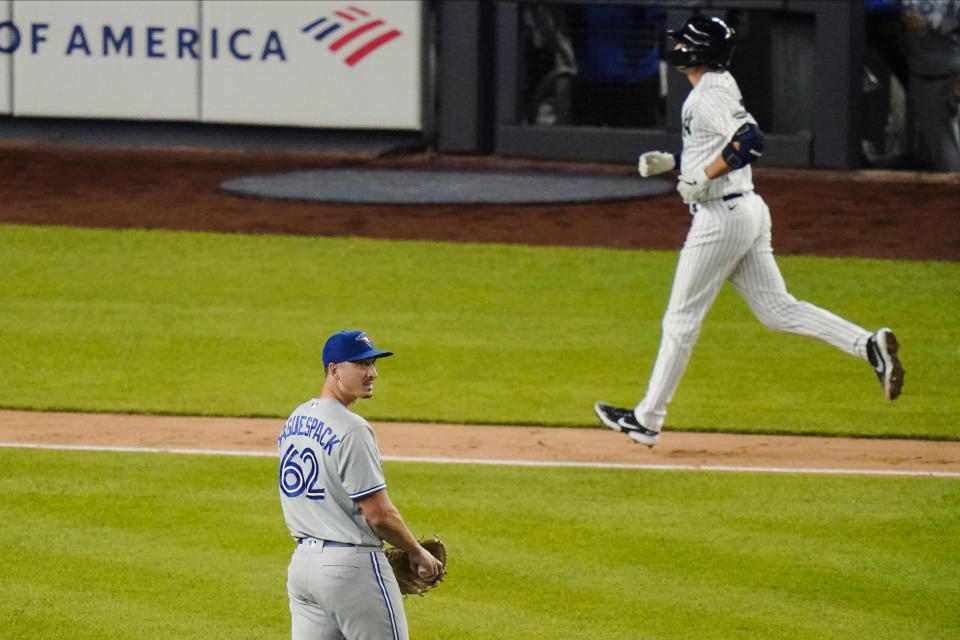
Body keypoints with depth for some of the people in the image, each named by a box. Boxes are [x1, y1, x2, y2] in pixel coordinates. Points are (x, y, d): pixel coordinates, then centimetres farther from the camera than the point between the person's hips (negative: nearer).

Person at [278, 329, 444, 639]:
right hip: (352, 564, -8)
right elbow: (379, 515, -17)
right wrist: (418, 553, -1)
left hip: (300, 562, 8)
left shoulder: (295, 420, 10)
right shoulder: (351, 429, -17)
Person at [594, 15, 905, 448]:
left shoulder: (710, 97, -15)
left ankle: (647, 420, 6)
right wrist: (672, 164, 17)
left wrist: (704, 176, -23)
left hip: (722, 216, -10)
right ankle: (869, 345, -7)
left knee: (682, 318, -1)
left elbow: (750, 140, -29)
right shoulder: (712, 91, 17)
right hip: (747, 210, 10)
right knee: (777, 310, 6)